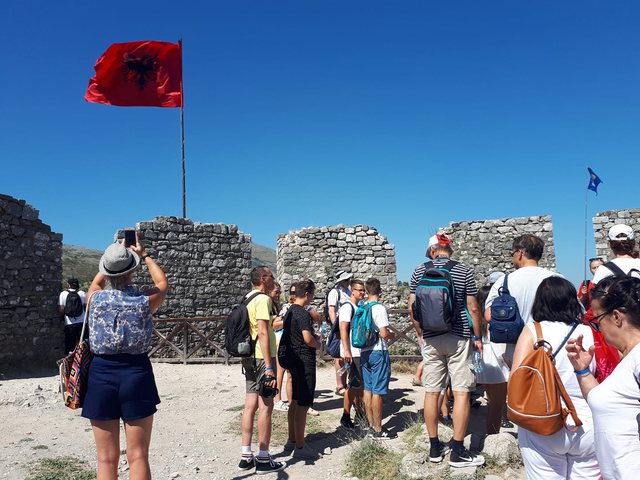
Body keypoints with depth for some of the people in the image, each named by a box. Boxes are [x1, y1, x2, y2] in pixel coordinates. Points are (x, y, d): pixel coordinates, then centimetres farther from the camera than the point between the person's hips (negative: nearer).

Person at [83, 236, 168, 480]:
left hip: (101, 372, 2)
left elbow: (97, 281, 23)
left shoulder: (95, 298, -4)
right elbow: (163, 283, 18)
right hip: (136, 372, -1)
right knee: (138, 456, 5)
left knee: (106, 458, 9)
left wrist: (114, 257, 34)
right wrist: (144, 255, 28)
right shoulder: (145, 300, -7)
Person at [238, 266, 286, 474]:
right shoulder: (263, 299, -14)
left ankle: (246, 456, 17)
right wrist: (269, 367, -22)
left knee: (251, 405, 11)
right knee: (266, 407, -2)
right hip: (262, 357, -9)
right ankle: (263, 459, 5)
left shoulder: (247, 298, 14)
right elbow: (263, 333, -21)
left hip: (249, 357, 9)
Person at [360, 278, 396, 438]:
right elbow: (384, 333, -20)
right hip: (379, 352, -7)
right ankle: (378, 429, 4)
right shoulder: (379, 308, -14)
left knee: (368, 389, 12)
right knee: (378, 392, -2)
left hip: (364, 352, 7)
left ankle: (371, 425, 20)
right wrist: (393, 335, 2)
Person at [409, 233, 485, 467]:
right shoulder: (464, 271, -3)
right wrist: (478, 337, 7)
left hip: (431, 339, 3)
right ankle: (458, 452, 4)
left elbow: (412, 308, 2)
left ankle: (435, 448, 17)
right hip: (459, 338, -2)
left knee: (431, 391, 8)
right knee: (461, 392, 2)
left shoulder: (419, 271, 2)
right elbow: (473, 308, -3)